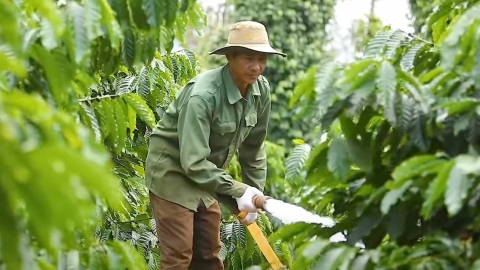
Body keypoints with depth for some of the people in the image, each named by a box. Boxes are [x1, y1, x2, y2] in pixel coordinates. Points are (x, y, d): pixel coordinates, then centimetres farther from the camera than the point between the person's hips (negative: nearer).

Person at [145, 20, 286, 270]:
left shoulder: (261, 90, -9)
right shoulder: (203, 95, -30)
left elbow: (253, 147, 3)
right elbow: (193, 162, -31)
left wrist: (254, 194, 3)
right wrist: (237, 192, -30)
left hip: (205, 173, 7)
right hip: (172, 171, -7)